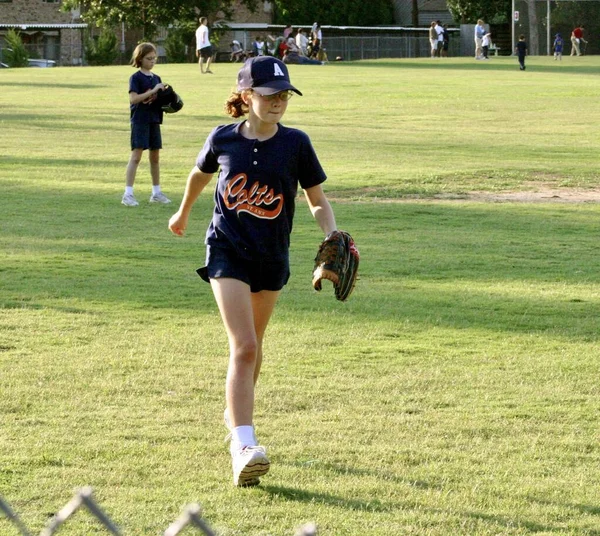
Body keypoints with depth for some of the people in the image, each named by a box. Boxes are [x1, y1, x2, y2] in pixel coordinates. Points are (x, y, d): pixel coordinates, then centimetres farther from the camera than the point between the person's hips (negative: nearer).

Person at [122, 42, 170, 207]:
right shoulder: (136, 78, -6)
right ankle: (128, 194, -13)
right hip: (139, 120, -7)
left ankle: (156, 193, 20)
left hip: (154, 120, 7)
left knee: (155, 157, 12)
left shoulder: (156, 78, 13)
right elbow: (133, 98, -18)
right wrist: (153, 91, -21)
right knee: (136, 156, -11)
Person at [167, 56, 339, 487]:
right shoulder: (224, 140, -7)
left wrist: (332, 238, -19)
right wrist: (183, 212, 30)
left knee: (253, 344, 18)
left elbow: (318, 199, -1)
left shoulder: (295, 143, -8)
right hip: (227, 251, -2)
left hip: (272, 257, 2)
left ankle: (236, 414, 44)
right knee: (243, 347, -16)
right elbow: (201, 173, 15)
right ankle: (243, 446, -23)